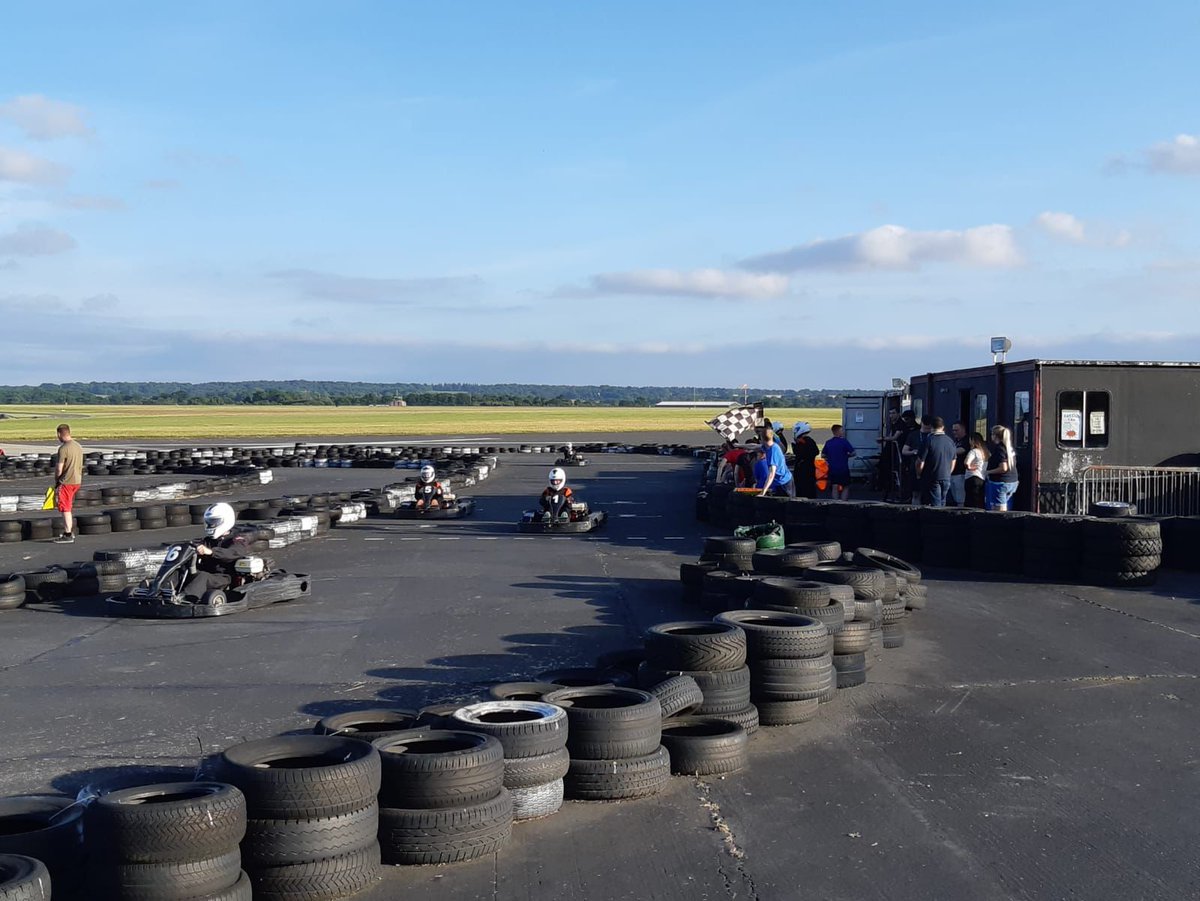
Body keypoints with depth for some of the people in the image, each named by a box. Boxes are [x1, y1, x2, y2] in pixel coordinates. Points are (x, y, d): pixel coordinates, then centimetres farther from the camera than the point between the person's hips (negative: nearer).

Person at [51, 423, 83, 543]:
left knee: (65, 508, -1)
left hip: (66, 481, -8)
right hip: (77, 480, 8)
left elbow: (59, 468, -16)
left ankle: (68, 535, 1)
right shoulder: (78, 446, 10)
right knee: (68, 508, 19)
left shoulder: (63, 448, -17)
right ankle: (70, 532, 24)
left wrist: (56, 480, 0)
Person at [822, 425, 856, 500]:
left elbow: (823, 455, 11)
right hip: (843, 469, -4)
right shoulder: (844, 441, -10)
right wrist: (846, 455, 9)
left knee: (835, 488, 8)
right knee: (846, 487, 7)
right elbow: (853, 453, -9)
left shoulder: (828, 443, 3)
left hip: (832, 469, 4)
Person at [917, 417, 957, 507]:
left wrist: (918, 475, 4)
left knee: (936, 505, -4)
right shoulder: (950, 441, 3)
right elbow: (953, 462, 14)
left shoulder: (929, 441, -15)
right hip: (946, 478, 5)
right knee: (942, 504, 15)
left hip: (933, 478, -5)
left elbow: (920, 462, -14)